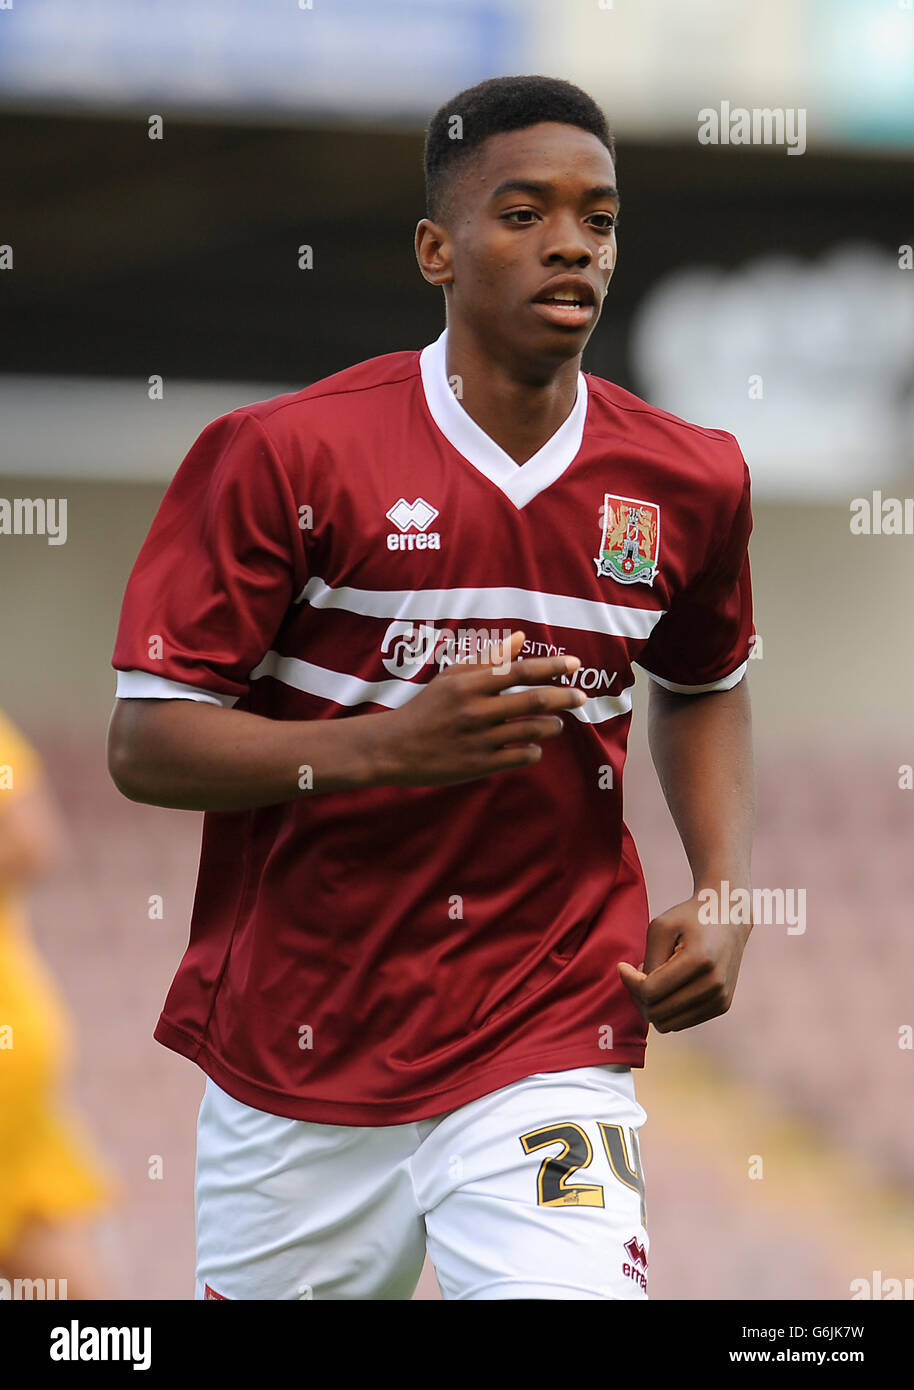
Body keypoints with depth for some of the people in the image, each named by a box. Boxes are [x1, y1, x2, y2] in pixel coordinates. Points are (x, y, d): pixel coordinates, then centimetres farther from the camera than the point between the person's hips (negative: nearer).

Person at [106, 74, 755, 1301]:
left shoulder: (688, 483, 2)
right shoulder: (286, 454, -9)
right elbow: (145, 743, -10)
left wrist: (722, 897, 6)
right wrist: (390, 748, -23)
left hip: (548, 1050, 1)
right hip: (292, 1051, -1)